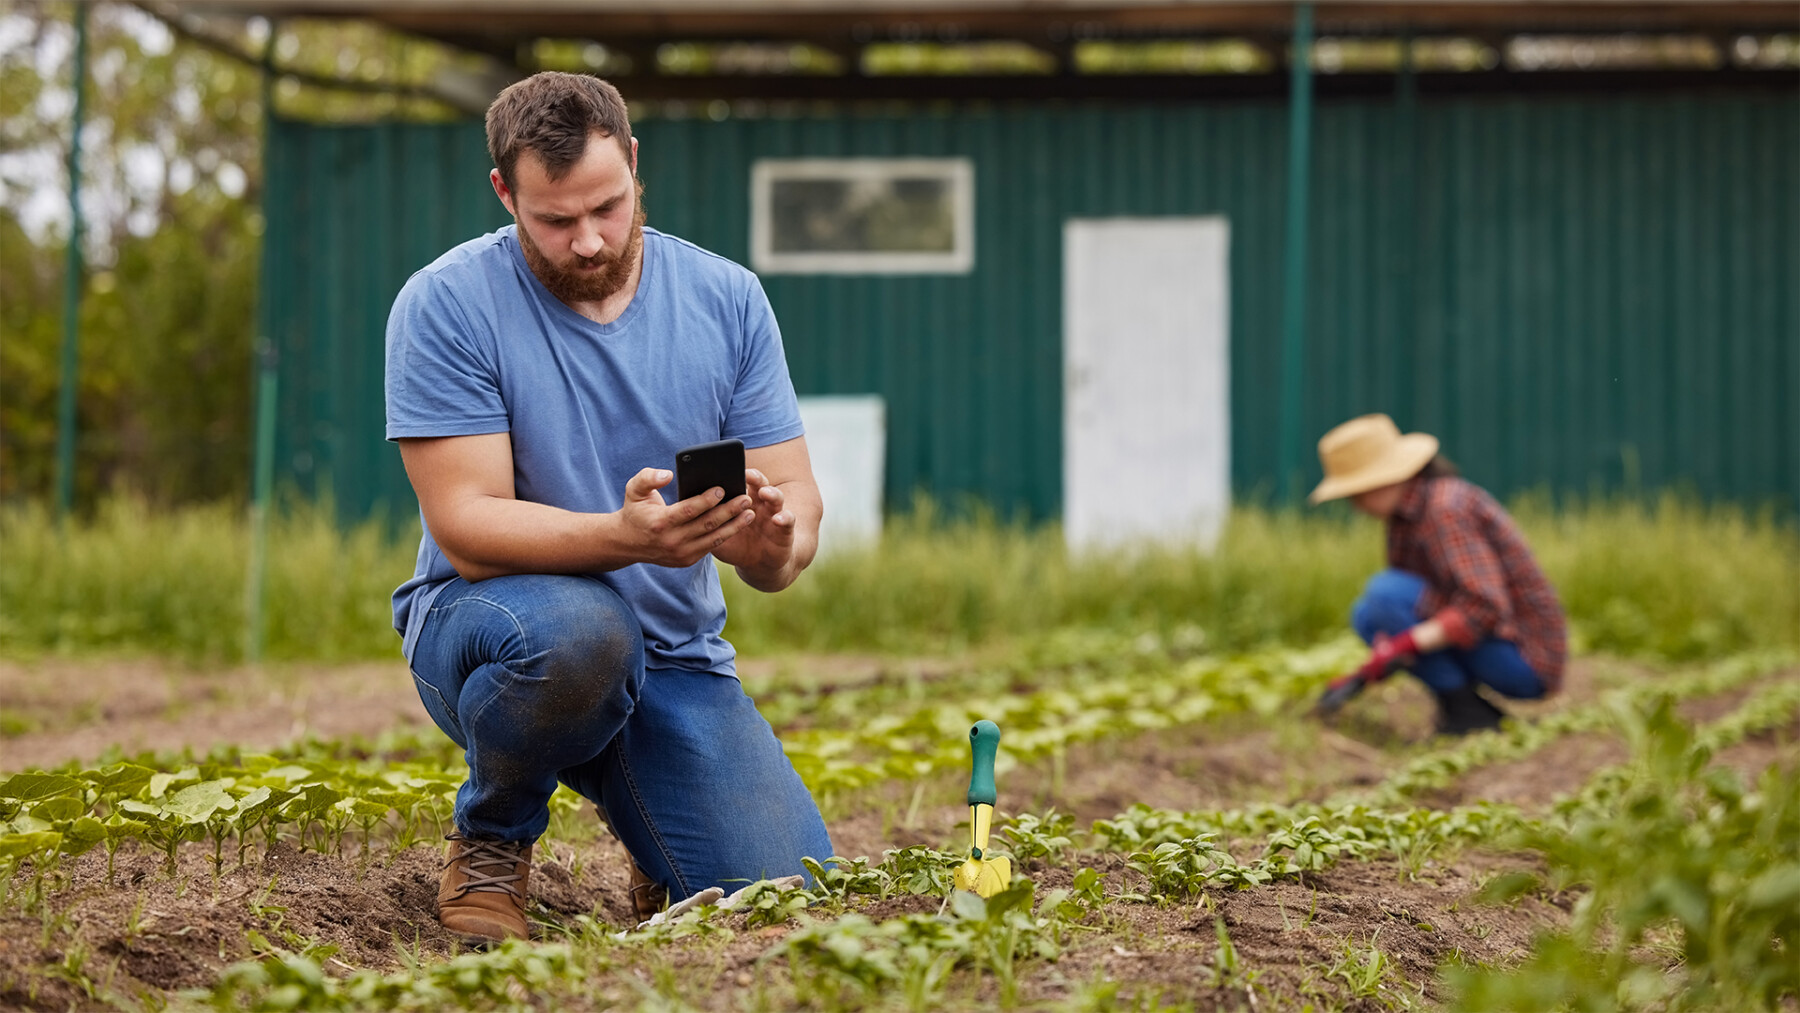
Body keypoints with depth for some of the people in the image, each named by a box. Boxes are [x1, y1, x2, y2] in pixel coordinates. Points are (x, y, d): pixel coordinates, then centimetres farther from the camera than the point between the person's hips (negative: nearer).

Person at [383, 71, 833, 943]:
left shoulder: (727, 299, 0)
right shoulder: (446, 305, -12)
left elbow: (796, 500, -2)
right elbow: (467, 528, -19)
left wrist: (775, 544, -28)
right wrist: (626, 536, -38)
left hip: (677, 654, 4)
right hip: (484, 625, -3)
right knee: (580, 628, -40)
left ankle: (660, 858, 22)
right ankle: (490, 841, -7)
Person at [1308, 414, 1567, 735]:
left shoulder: (1445, 508, -19)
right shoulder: (1404, 515, 10)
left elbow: (1485, 609, -29)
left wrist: (1402, 645, -31)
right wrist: (1362, 675, 3)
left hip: (1523, 660, -10)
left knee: (1384, 593, -18)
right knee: (1366, 616, 9)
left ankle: (1465, 709, -12)